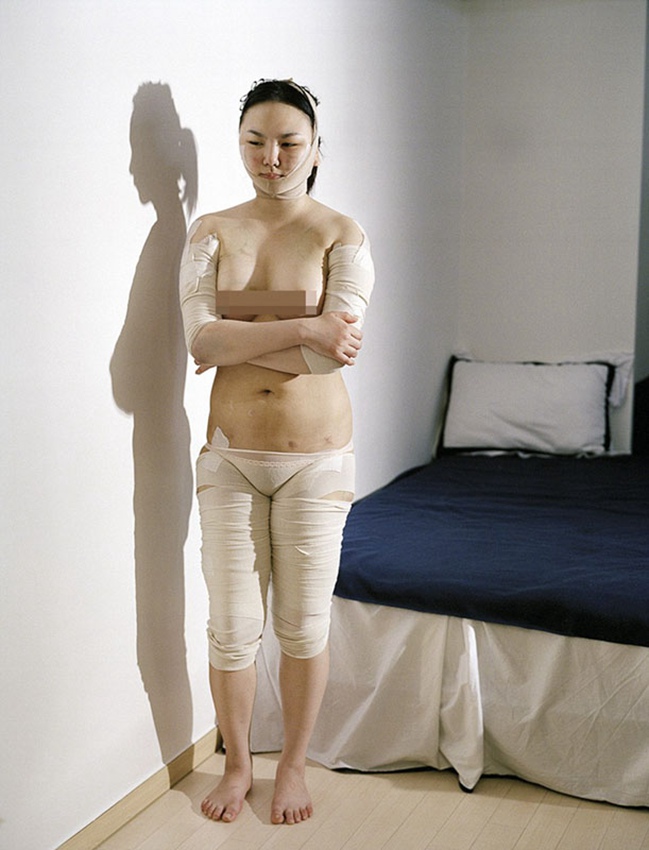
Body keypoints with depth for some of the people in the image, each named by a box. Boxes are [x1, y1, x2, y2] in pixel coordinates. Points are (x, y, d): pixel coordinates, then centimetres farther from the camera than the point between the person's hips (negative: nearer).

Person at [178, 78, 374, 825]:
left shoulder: (341, 235, -5)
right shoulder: (210, 233, 1)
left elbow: (334, 352, -19)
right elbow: (201, 344, -14)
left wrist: (234, 337, -14)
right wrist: (302, 329, -21)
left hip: (315, 456, -2)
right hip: (230, 455, 2)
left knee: (303, 627, 10)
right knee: (231, 628, 9)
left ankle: (293, 765, 33)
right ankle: (237, 764, 32)